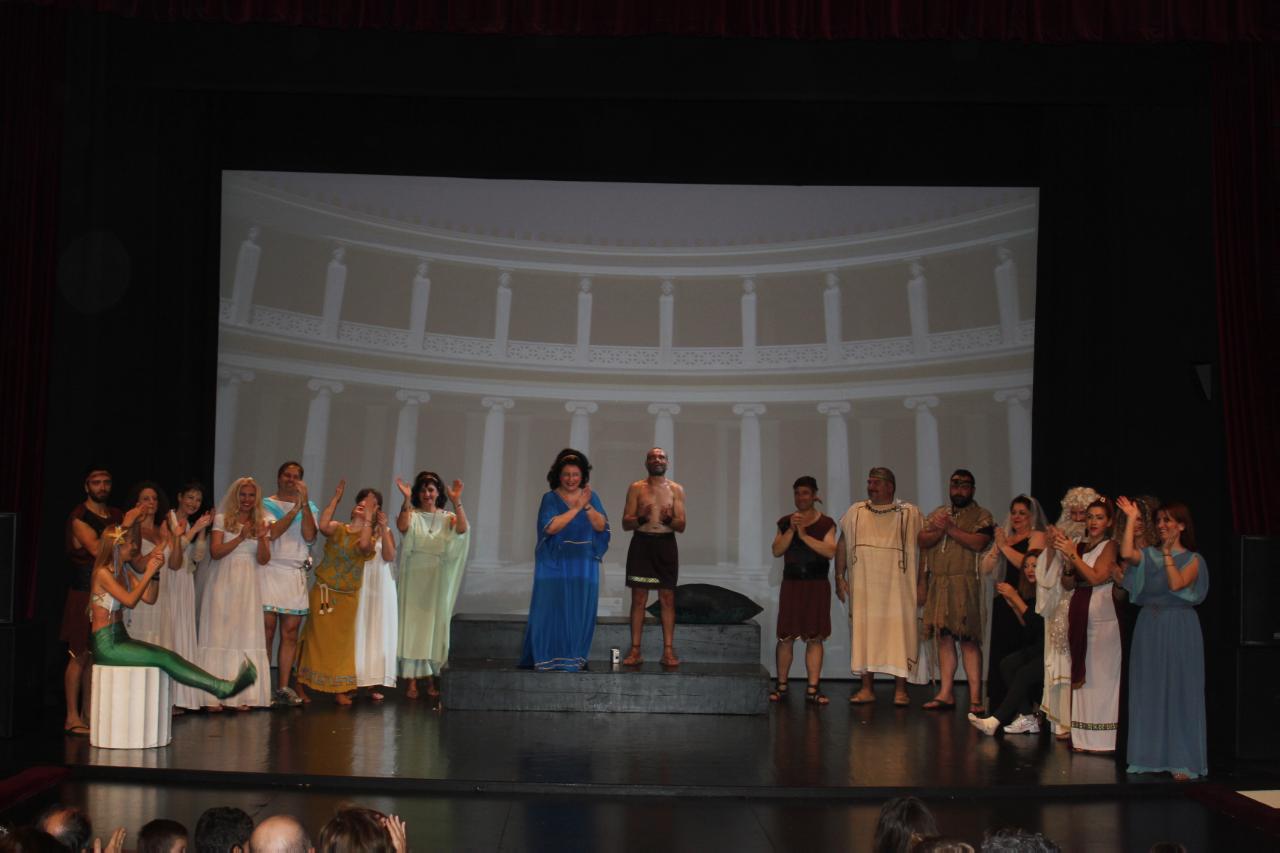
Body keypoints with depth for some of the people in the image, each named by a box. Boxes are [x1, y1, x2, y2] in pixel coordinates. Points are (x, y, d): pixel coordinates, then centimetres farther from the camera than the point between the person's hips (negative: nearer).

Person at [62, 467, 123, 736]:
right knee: (80, 655, -5)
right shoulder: (79, 517, -7)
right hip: (84, 591, -6)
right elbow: (96, 549, -20)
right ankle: (72, 717, -1)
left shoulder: (117, 516, 14)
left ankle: (89, 713, 15)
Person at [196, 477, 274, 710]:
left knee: (246, 637, -1)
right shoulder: (222, 519, 4)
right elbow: (215, 552, -7)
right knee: (219, 636, -5)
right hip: (223, 583, -2)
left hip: (247, 586, 2)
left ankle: (243, 696, 1)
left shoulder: (262, 523, 12)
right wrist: (240, 537, -16)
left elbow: (263, 560, 3)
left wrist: (262, 537, -13)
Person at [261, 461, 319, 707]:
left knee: (290, 633, 2)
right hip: (270, 571, -3)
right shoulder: (266, 505, 7)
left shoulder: (308, 507, 14)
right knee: (266, 631, -6)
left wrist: (305, 503, -11)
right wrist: (296, 508, -15)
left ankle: (283, 687, 6)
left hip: (297, 574, 3)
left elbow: (309, 536, -4)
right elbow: (272, 532, -11)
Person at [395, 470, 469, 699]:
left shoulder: (447, 517, 7)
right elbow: (403, 527, -19)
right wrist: (406, 500, -27)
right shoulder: (411, 514, 3)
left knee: (436, 624, 4)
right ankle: (411, 679, -2)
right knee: (412, 624, -3)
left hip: (438, 579, 2)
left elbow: (462, 528, -14)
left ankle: (433, 677, 12)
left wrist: (457, 501, -22)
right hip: (414, 576, -1)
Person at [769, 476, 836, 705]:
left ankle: (812, 689, 0)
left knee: (814, 638, -2)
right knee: (785, 636, 0)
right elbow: (777, 550, -1)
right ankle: (781, 686, 8)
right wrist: (791, 530, -12)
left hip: (817, 585, -2)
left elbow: (830, 551, -11)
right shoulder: (785, 522, 9)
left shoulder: (826, 523, 2)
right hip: (791, 584, 2)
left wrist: (805, 536, -15)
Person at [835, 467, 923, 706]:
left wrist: (920, 584, -6)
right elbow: (842, 545, 11)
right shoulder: (856, 512, 10)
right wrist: (840, 576, 2)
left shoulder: (910, 514, 2)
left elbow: (922, 548, 1)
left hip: (897, 586, -2)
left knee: (899, 631, -4)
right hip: (863, 586, 2)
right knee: (863, 631, 2)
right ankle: (866, 689, 8)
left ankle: (900, 690, 2)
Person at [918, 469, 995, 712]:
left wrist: (951, 529, -13)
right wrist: (940, 531, -12)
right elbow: (922, 541, 5)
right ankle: (946, 694, 11)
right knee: (943, 638, 6)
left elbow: (978, 543, -14)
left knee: (968, 641, -8)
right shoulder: (937, 514, 18)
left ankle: (975, 698, -7)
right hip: (938, 585, 5)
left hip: (966, 585, -5)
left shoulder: (981, 516, 3)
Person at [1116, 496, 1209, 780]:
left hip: (1179, 630, -4)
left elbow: (1177, 584, -16)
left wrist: (1168, 553, -9)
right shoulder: (1149, 554, 9)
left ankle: (1182, 761, -1)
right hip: (1149, 628, 4)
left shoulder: (1192, 560, 1)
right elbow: (1126, 554, -12)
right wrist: (1131, 519, -6)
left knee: (1179, 692, -3)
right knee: (1148, 691, 5)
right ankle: (1151, 756, 12)